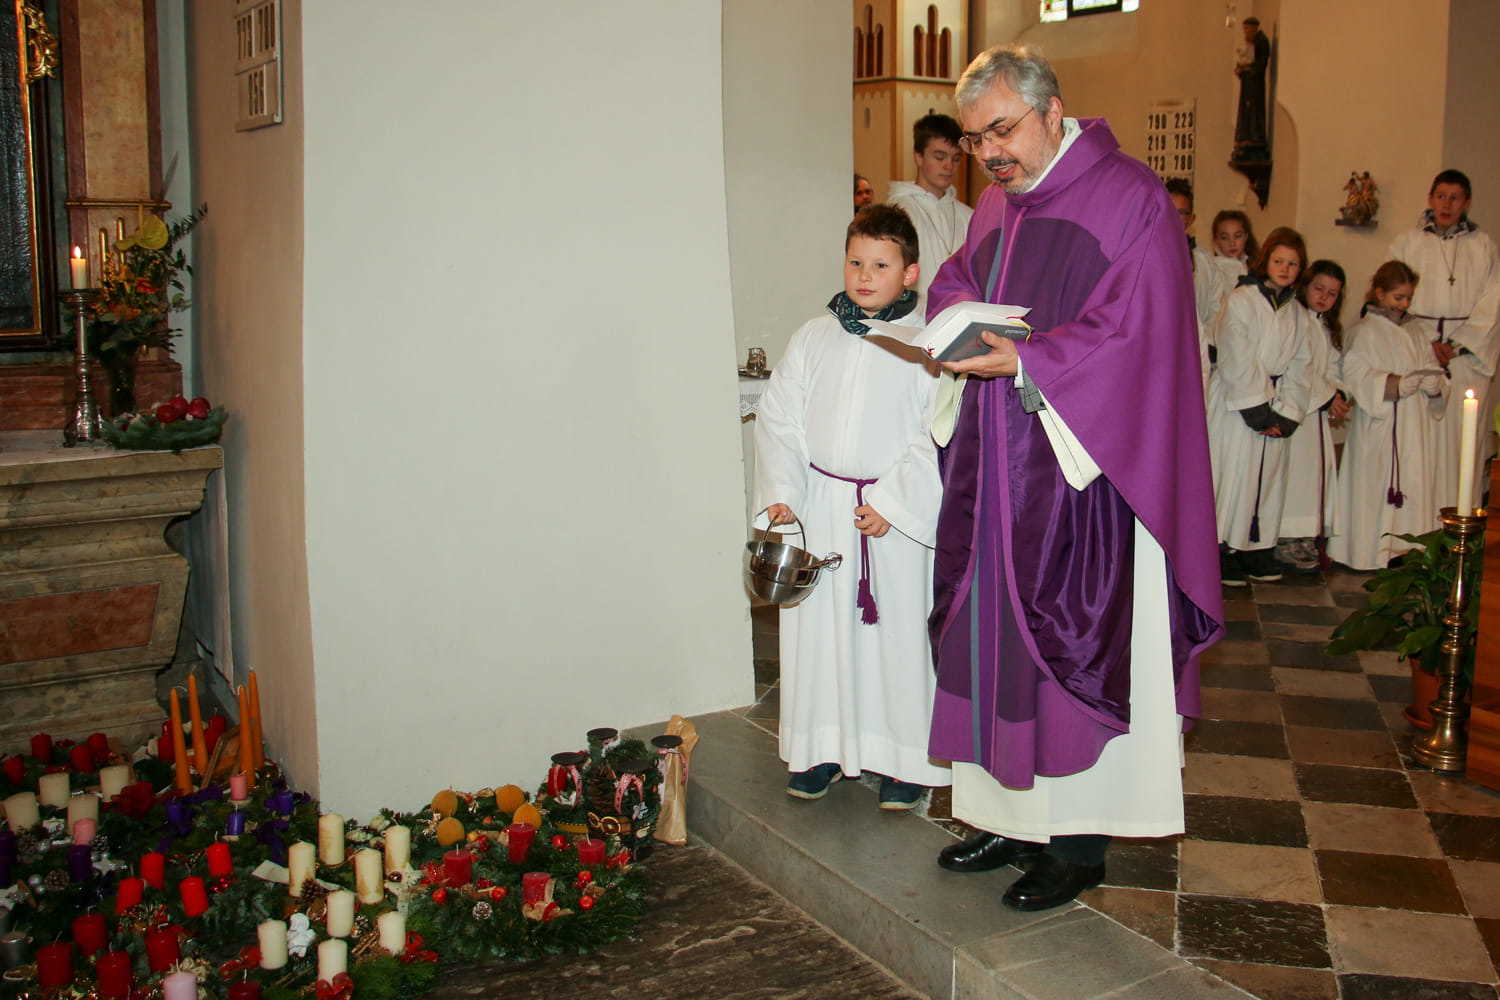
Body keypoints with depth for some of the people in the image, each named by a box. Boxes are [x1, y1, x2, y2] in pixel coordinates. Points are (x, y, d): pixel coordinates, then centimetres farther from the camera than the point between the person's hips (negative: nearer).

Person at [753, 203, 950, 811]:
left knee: (898, 629, 4)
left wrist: (892, 501, -15)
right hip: (818, 505, 3)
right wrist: (781, 492, -4)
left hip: (896, 512, -3)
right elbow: (778, 416, 6)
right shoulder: (814, 337, 4)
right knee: (819, 625, 10)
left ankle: (905, 757, 20)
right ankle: (823, 747, 27)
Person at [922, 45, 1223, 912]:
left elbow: (1138, 333, -15)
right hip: (993, 466, 7)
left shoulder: (1130, 198, -8)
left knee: (1073, 643, -1)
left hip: (1083, 469, -7)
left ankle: (1080, 846, 12)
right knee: (993, 636, 10)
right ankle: (1010, 815, 24)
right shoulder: (995, 205, 15)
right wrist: (958, 309, -1)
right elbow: (955, 279, 23)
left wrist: (1026, 363, -24)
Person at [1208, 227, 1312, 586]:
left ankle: (1257, 547, 16)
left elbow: (1299, 365, 10)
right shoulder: (1240, 300, -5)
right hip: (1236, 403, -6)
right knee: (1234, 473, -6)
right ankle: (1221, 551, 1)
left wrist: (1287, 414, -2)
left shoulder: (1294, 311, 14)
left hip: (1276, 404, 6)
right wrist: (1257, 410, -14)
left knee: (1270, 475, 7)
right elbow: (1236, 361, -11)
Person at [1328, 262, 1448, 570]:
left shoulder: (1418, 330, 15)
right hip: (1380, 425, -5)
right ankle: (1375, 550, 3)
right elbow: (1355, 372, -11)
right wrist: (1394, 384, -23)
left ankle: (1410, 547, 11)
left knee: (1415, 483, 4)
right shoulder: (1365, 330, -2)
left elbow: (1431, 368, 16)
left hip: (1416, 424, 5)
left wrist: (1434, 384, -7)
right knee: (1376, 484, -4)